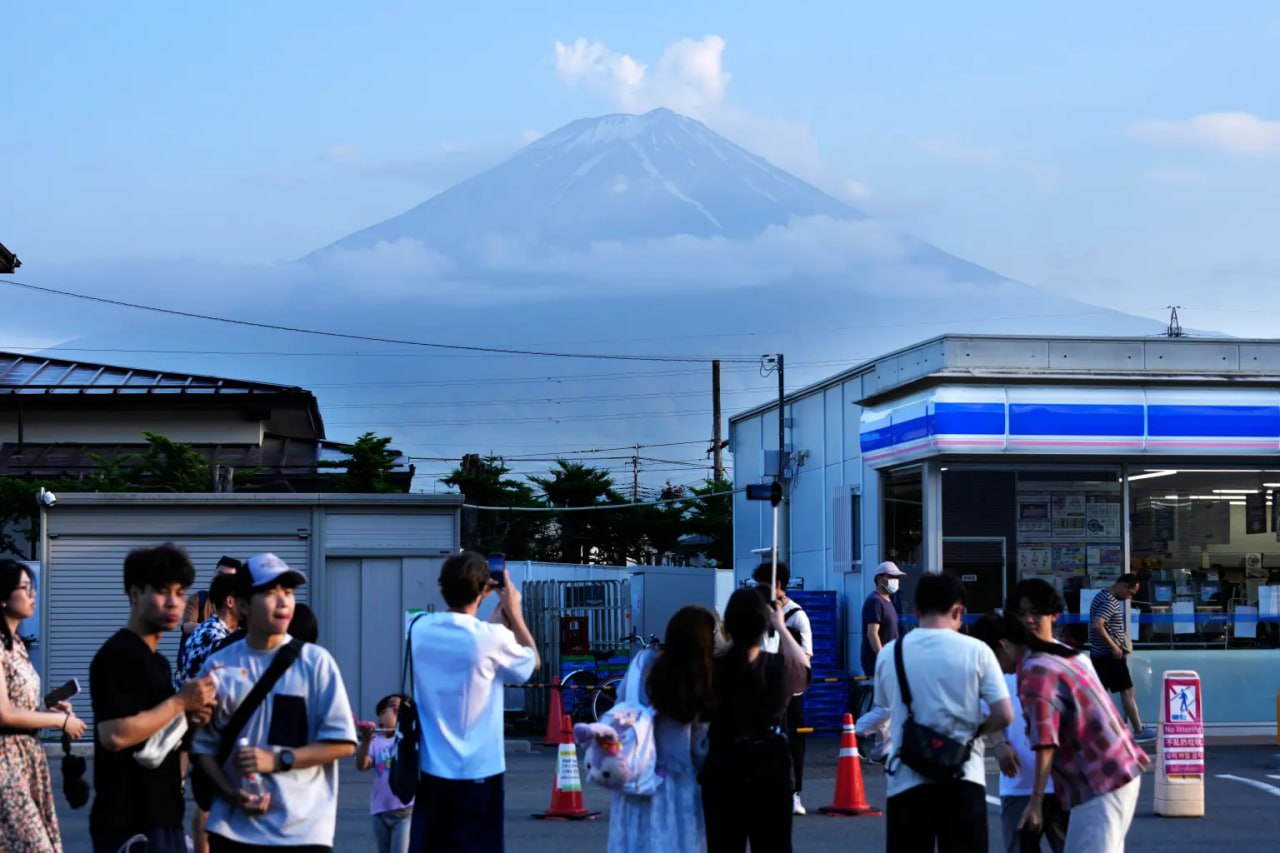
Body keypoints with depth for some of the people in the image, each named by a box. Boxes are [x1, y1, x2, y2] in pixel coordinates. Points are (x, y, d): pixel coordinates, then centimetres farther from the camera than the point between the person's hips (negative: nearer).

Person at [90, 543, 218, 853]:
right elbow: (114, 735, -24)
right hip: (130, 824, -10)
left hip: (162, 816, 10)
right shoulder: (116, 656, -13)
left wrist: (190, 720, 4)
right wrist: (180, 701, -16)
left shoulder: (157, 661, 18)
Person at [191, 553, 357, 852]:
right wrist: (232, 793, -10)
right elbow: (203, 744, 7)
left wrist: (278, 759, -14)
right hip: (235, 829, 2)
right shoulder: (219, 666, 3)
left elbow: (342, 742, -3)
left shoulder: (315, 662, -1)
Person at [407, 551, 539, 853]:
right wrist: (513, 611, 13)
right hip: (477, 772, -5)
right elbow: (532, 661, 6)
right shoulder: (491, 638, -14)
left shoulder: (420, 629, -1)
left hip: (431, 770, 5)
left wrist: (496, 614, 21)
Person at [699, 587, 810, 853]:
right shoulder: (778, 667, -7)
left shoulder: (713, 669, -10)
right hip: (770, 775, 0)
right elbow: (805, 667, 16)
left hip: (722, 775, 0)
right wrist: (781, 627, 25)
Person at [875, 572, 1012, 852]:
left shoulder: (889, 654, 3)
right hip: (962, 780, -1)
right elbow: (1004, 715, -7)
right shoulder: (976, 651, -3)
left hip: (907, 780, 1)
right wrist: (975, 731, 10)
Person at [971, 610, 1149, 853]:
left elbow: (1046, 744, -21)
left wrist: (1036, 801, -20)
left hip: (1100, 782, -10)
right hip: (1120, 771, 10)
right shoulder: (1062, 656, 14)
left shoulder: (1034, 672, -15)